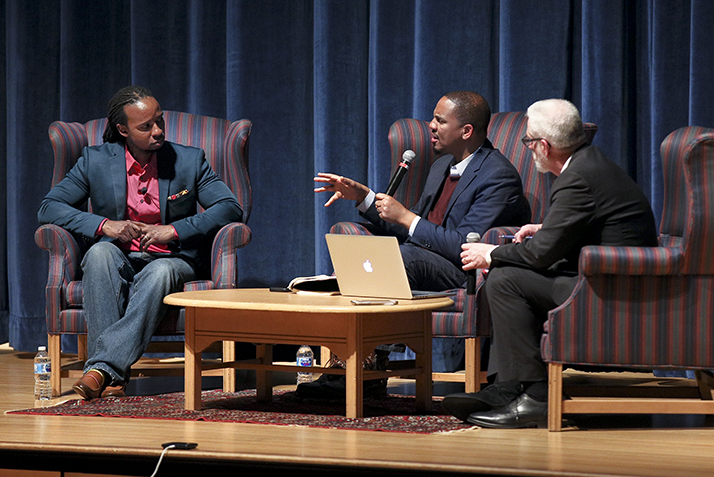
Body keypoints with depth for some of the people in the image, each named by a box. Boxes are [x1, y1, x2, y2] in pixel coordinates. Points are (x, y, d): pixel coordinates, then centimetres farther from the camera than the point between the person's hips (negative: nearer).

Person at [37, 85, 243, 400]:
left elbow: (230, 208, -5)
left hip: (171, 259, 0)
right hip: (118, 261, 1)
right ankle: (113, 378, -43)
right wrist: (104, 225, -17)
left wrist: (172, 230, -18)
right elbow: (48, 209, -1)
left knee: (160, 273, -37)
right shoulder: (95, 160, 3)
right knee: (100, 252, -36)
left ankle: (103, 366, -46)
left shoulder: (190, 160, 3)